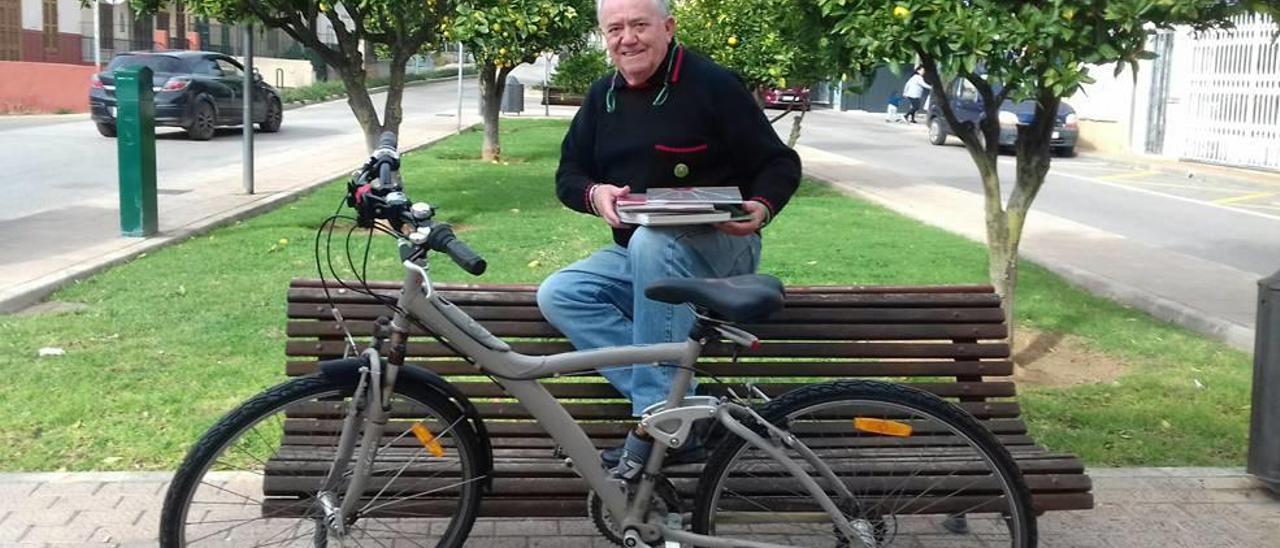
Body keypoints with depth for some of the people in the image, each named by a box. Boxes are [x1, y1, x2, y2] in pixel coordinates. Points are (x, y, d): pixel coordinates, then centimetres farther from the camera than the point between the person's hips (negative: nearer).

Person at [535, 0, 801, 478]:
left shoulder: (711, 84, -9)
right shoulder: (602, 97, 9)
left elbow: (781, 165, -7)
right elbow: (568, 174, 12)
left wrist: (761, 208, -29)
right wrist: (594, 194, -12)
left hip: (716, 250, -6)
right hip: (635, 254, 7)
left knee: (652, 241, -38)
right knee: (557, 295, -17)